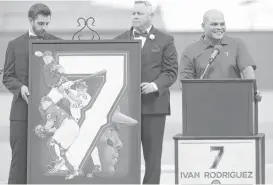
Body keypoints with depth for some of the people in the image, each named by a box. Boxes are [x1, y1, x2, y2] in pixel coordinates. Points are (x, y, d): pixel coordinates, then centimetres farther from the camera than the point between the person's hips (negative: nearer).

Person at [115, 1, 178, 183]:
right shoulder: (121, 40, 13)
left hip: (153, 104, -2)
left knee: (152, 154, 1)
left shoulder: (165, 40, 4)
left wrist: (155, 85, -16)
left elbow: (171, 71, 0)